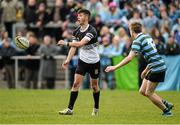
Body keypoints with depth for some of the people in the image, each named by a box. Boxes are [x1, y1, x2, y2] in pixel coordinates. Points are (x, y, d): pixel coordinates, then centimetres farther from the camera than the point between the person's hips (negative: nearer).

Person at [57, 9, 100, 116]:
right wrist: (68, 60, -10)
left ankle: (96, 108, 29)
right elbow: (74, 47, 2)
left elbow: (80, 44, -32)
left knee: (94, 86, 9)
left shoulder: (91, 31, -22)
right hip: (83, 61, 4)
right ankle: (70, 109, -11)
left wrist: (66, 43, -29)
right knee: (76, 84, -9)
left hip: (94, 62, -4)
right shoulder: (77, 31, -1)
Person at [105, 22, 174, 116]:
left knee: (148, 93, -1)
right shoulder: (147, 37, 15)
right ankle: (166, 104, 17)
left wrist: (115, 67, -21)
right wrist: (146, 70, 29)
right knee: (142, 91, 11)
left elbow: (129, 58, -23)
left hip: (157, 68, -9)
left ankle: (166, 111, 7)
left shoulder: (137, 41, -13)